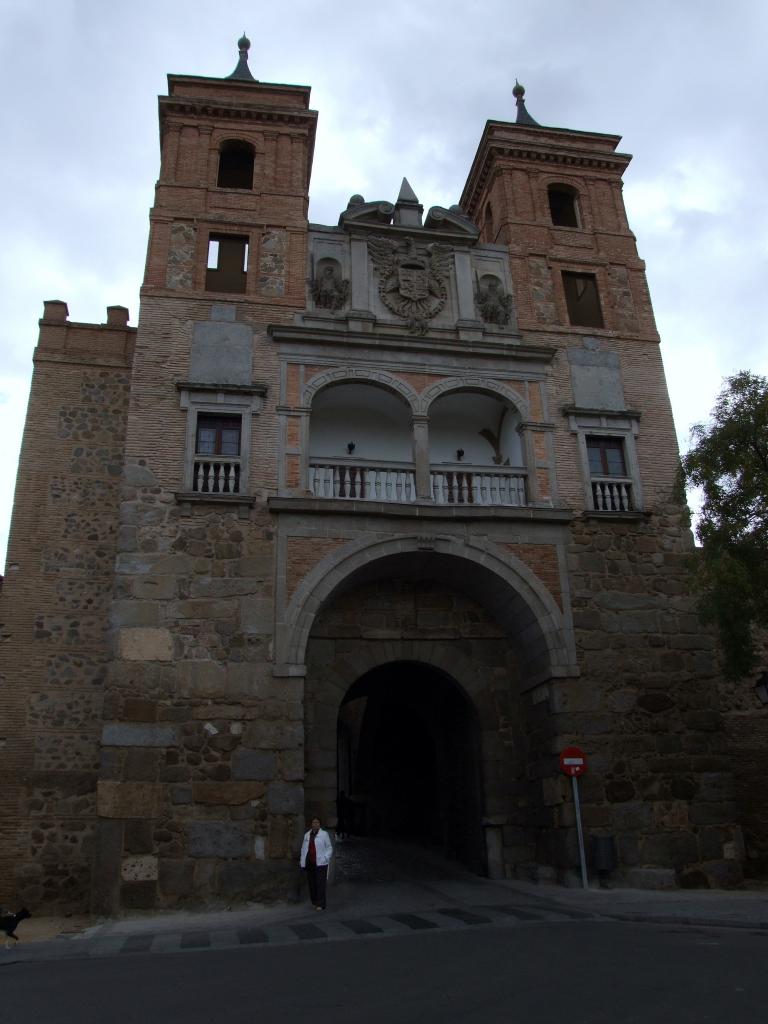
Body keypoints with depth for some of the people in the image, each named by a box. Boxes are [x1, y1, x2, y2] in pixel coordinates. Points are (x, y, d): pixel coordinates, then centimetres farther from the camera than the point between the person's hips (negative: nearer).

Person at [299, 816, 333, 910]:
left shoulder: (324, 834, 0)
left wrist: (325, 858, -10)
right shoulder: (307, 835, 11)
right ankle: (314, 902, 21)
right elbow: (304, 849, 13)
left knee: (320, 884, -5)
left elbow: (329, 848, 1)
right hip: (309, 863, 4)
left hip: (320, 864, -4)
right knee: (312, 884, 7)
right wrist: (302, 862, 8)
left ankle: (320, 904, 1)